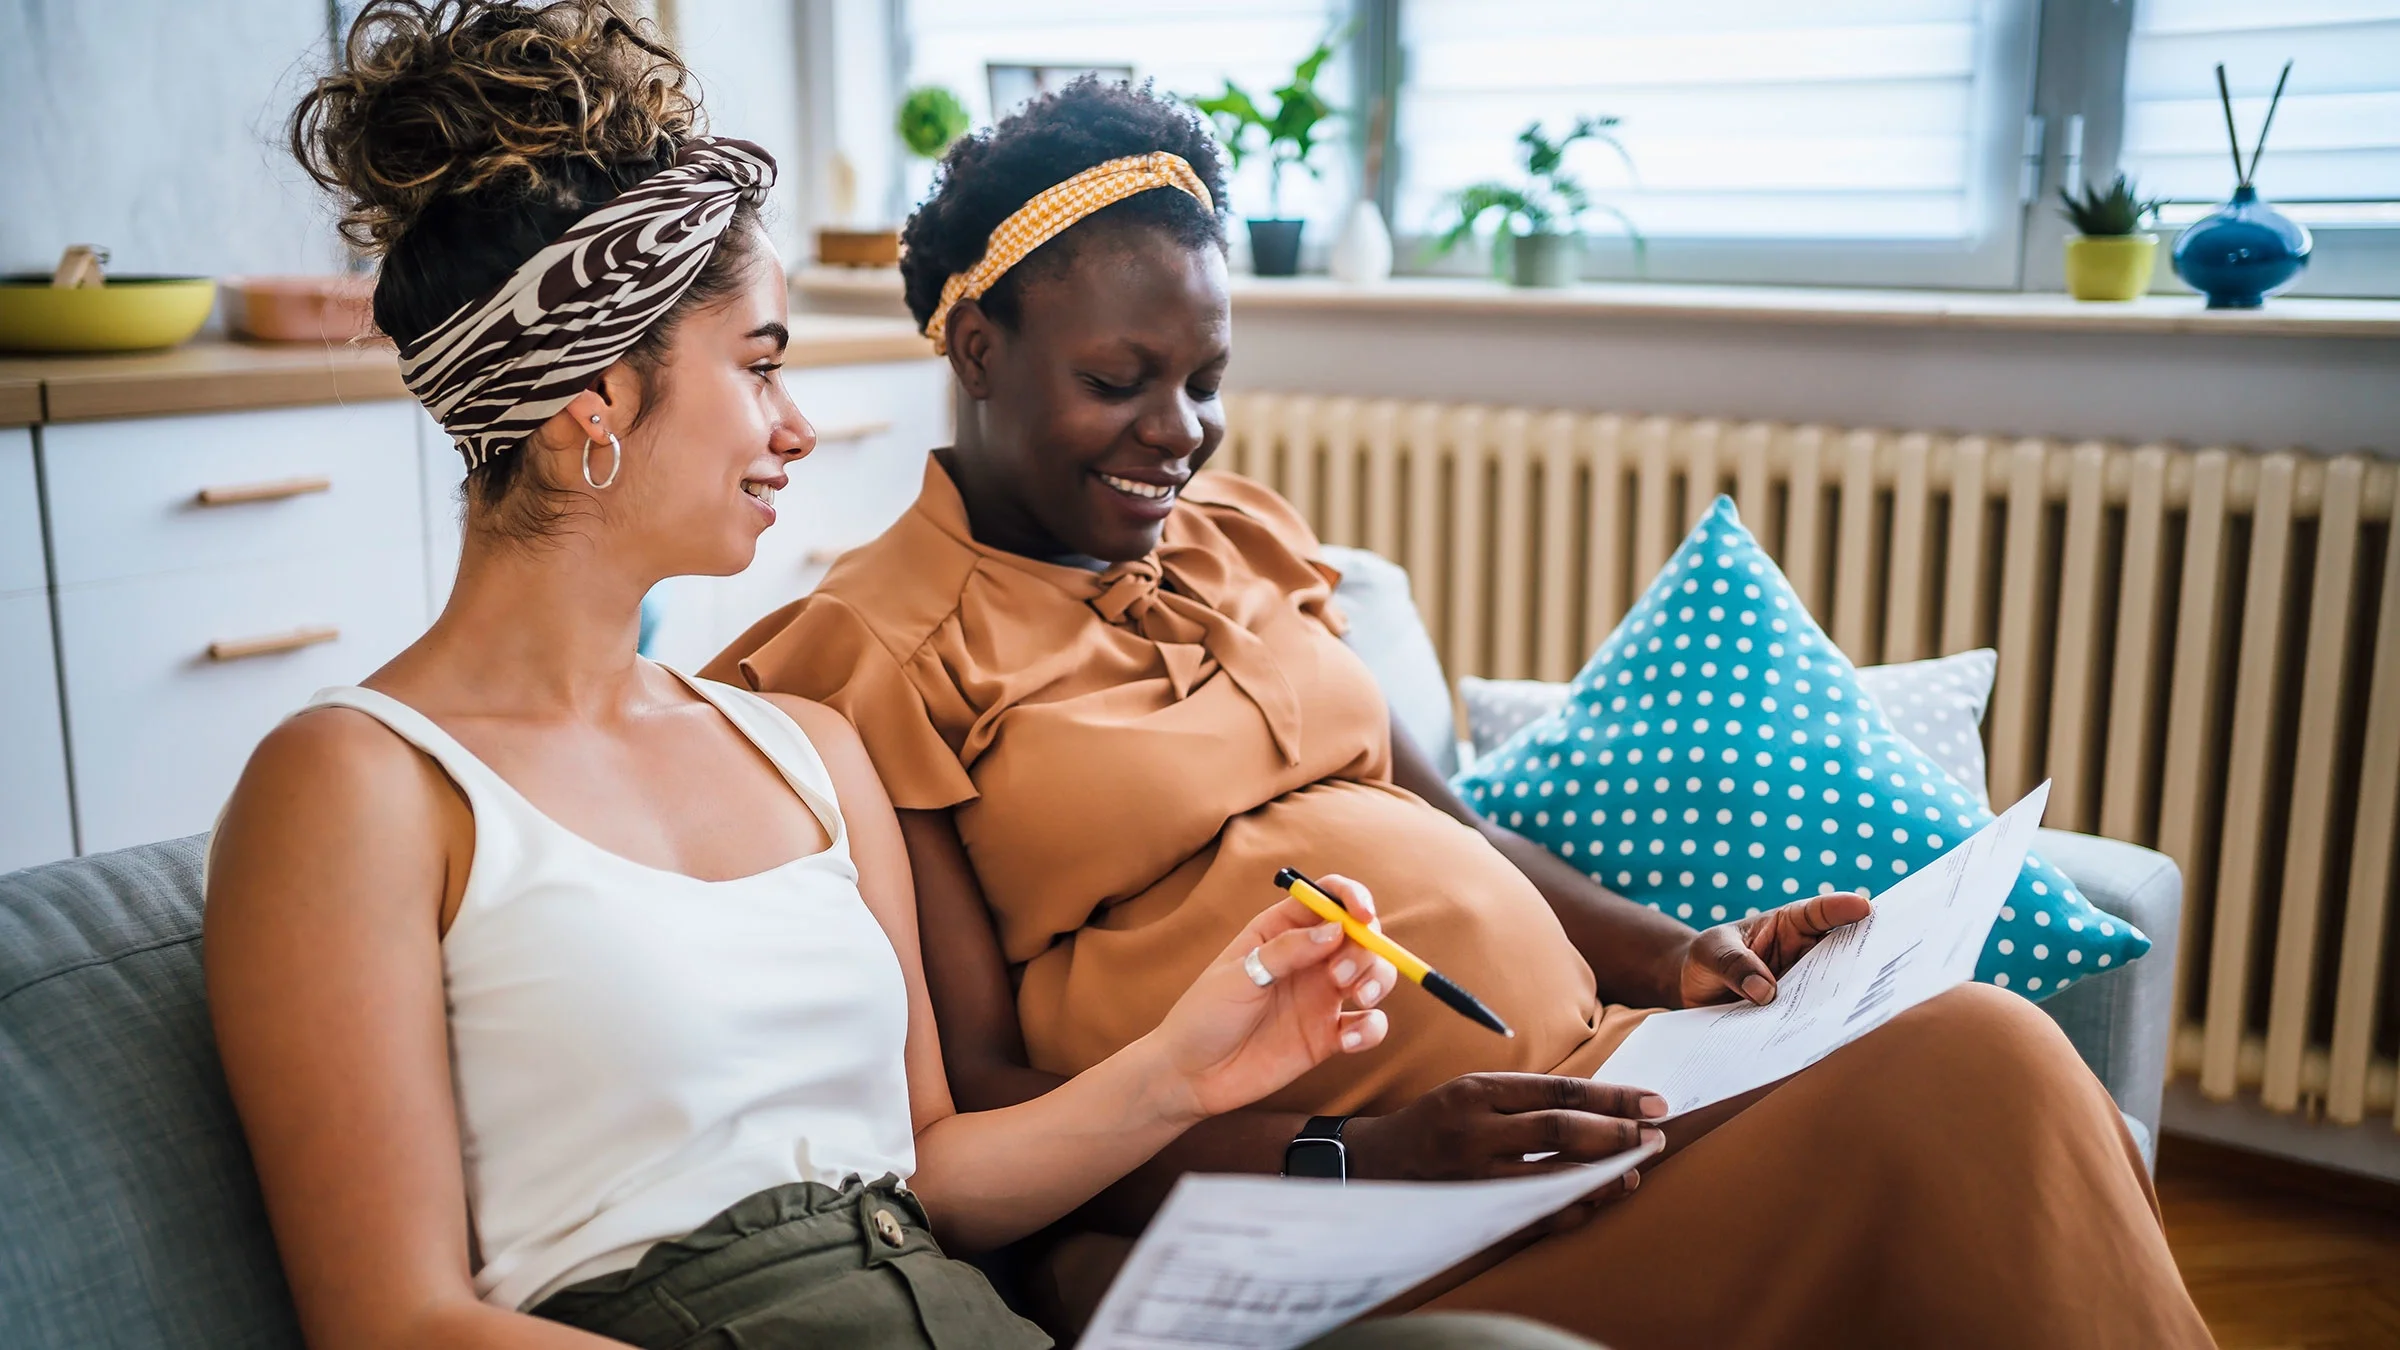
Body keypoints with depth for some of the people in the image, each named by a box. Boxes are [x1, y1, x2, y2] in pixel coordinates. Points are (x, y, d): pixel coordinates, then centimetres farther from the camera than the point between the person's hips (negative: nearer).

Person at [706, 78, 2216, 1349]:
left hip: (1574, 1063, 7)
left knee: (1978, 1052, -20)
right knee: (1952, 1117, -26)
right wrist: (1350, 1160, -21)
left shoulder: (1247, 539, 18)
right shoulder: (872, 654, -3)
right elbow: (978, 1096, -9)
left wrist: (1669, 952, 5)